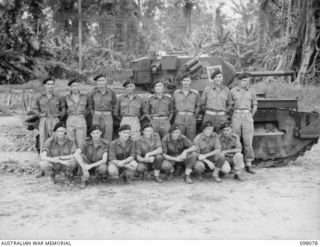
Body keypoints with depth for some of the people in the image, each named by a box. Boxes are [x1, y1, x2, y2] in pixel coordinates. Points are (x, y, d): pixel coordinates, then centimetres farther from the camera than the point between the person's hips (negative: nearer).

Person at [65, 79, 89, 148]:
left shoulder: (84, 97, 7)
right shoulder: (67, 98, 5)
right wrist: (71, 116, 12)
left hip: (81, 121, 0)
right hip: (70, 121, 0)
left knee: (81, 144, -3)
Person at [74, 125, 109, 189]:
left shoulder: (104, 144, -15)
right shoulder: (87, 142, -15)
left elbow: (104, 160, -22)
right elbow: (76, 154, -28)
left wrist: (91, 166, -34)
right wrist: (84, 167, -40)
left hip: (98, 165, -1)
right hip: (87, 165, 1)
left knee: (103, 168, -37)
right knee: (81, 156, -29)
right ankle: (84, 180, -18)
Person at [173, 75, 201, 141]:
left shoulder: (195, 93, 7)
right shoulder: (176, 93, 8)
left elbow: (198, 106, 13)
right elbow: (173, 106, 14)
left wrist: (195, 115, 5)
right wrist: (177, 113, 4)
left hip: (191, 119, 0)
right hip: (179, 119, 0)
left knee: (190, 140, 1)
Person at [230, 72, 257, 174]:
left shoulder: (251, 92, 8)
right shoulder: (233, 91, 5)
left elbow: (254, 106, 16)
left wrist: (251, 117, 8)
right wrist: (231, 116, 5)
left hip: (247, 116, 1)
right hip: (236, 116, -1)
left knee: (248, 141, -4)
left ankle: (248, 165, 1)